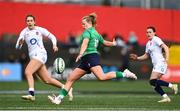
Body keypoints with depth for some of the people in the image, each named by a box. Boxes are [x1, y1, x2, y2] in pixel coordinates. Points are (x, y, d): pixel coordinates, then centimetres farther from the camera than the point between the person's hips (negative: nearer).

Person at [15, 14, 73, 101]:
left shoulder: (40, 30, 1)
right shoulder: (24, 32, 9)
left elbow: (52, 37, 11)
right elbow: (17, 47, 3)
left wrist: (54, 45, -8)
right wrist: (20, 43, -20)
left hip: (40, 54, -5)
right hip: (33, 56, 5)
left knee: (27, 72, -25)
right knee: (47, 80, 7)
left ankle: (31, 94, -32)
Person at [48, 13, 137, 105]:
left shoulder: (87, 31, -1)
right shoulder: (96, 33, 24)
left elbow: (85, 42, -20)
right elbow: (105, 42, 35)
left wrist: (80, 54, -36)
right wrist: (113, 43, 58)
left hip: (90, 56, -10)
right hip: (85, 61, 10)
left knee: (102, 77, -29)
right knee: (70, 79, 5)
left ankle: (124, 74, -19)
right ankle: (59, 98, 0)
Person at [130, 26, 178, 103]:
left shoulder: (156, 39, -7)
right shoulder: (148, 44, 19)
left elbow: (165, 47, -18)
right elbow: (146, 55, 28)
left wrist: (166, 58, -31)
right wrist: (137, 58, 15)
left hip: (160, 63, -9)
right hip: (156, 65, 9)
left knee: (153, 81, -20)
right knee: (154, 84, 2)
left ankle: (172, 86, -17)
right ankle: (165, 97, 4)